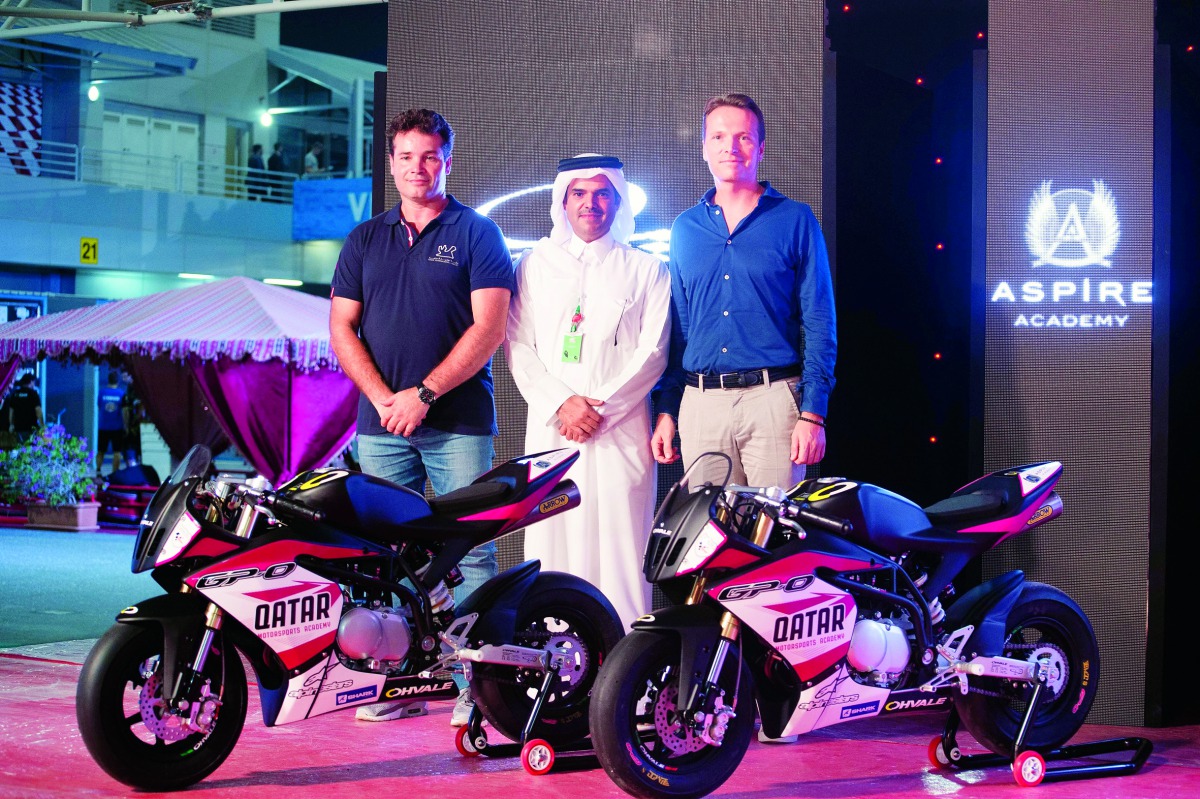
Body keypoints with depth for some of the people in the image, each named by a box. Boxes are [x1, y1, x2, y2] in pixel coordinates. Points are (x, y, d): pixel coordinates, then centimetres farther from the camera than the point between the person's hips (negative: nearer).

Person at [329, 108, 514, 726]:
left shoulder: (477, 233, 4)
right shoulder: (365, 239, 16)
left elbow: (489, 327, -5)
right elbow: (342, 328, 11)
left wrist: (424, 394, -11)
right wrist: (384, 398, -4)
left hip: (459, 423, -4)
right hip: (381, 423, 4)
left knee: (471, 554, -7)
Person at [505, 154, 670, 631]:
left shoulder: (646, 270, 10)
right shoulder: (535, 264, 14)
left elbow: (652, 353, 1)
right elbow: (518, 347, 6)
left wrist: (601, 407, -10)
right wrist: (561, 405, -8)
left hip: (619, 431, -2)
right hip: (550, 429, 2)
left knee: (618, 551, -6)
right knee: (551, 547, -2)